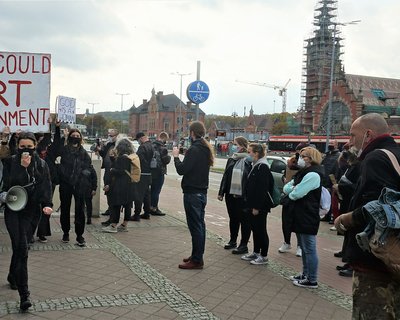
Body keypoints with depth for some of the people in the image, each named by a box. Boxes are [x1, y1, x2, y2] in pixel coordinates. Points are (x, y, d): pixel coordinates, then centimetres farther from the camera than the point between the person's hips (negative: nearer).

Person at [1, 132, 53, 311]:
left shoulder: (41, 165, 2)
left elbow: (46, 188, -3)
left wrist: (47, 205, -19)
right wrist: (22, 166, -22)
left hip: (30, 210, 3)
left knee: (19, 247, 12)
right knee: (21, 249, -13)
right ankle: (24, 294, -11)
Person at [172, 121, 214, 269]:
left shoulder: (194, 149, -17)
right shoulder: (206, 149, 12)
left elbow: (181, 170, -19)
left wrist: (176, 156, -5)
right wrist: (184, 155, 12)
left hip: (192, 193, -10)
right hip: (202, 191, 10)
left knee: (195, 226, -5)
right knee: (199, 225, 15)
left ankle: (197, 260, 1)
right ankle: (197, 255, 25)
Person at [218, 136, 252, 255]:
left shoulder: (249, 161, -10)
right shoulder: (231, 160, 11)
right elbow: (225, 177, 14)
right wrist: (221, 192, 13)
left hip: (243, 196, -6)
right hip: (230, 195, 7)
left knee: (244, 220, 4)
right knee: (233, 219, 17)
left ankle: (243, 245, 13)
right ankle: (233, 241, 32)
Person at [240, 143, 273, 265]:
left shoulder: (262, 168, -18)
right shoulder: (256, 166, 13)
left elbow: (262, 189, -23)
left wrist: (257, 207, -23)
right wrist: (251, 205, 16)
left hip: (260, 207, -10)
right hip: (253, 205, 10)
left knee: (261, 230, 0)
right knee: (255, 229, 17)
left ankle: (264, 256, 11)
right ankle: (256, 252, 28)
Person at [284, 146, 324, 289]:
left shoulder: (313, 174, -17)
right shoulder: (303, 173, 16)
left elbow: (297, 194, -22)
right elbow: (286, 187, 11)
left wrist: (290, 193, 0)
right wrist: (293, 189, -10)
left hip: (308, 217, -10)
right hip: (299, 215, 10)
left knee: (309, 249, -2)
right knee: (304, 248, 18)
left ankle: (312, 280, 6)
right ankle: (305, 274, 30)